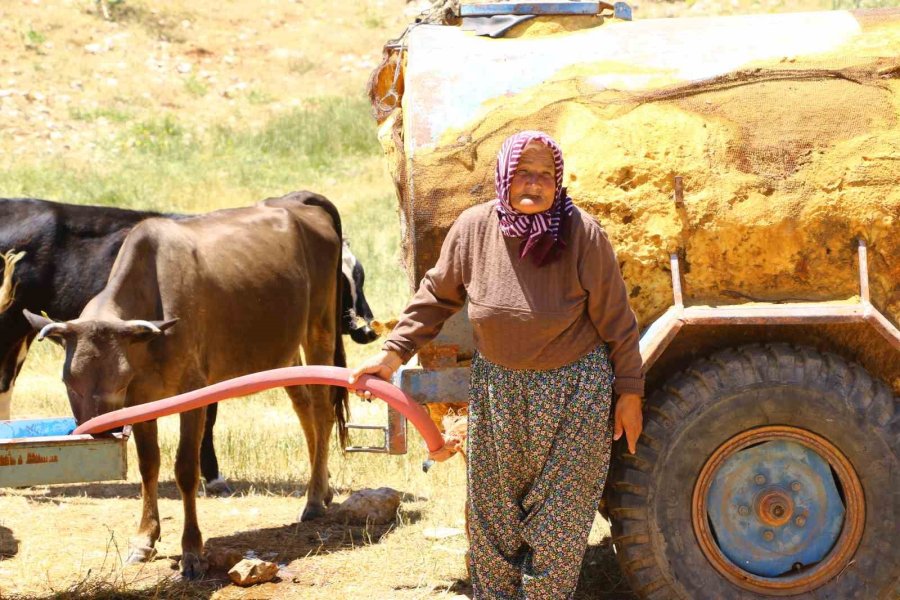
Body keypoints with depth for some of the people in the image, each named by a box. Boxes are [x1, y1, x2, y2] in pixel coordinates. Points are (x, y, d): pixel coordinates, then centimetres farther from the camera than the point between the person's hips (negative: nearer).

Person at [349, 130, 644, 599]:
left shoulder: (582, 235, -18)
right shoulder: (473, 229, -10)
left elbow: (616, 321, -10)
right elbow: (437, 295, 5)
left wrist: (629, 394, -5)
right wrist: (394, 352, 4)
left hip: (572, 389, -3)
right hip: (496, 389, 3)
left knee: (559, 514, 5)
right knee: (492, 512, 15)